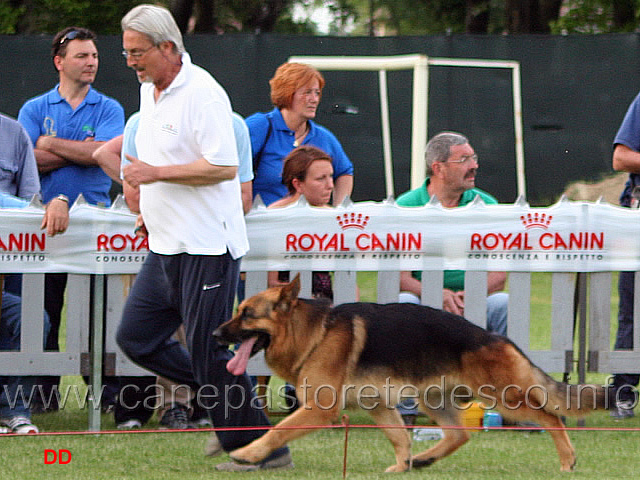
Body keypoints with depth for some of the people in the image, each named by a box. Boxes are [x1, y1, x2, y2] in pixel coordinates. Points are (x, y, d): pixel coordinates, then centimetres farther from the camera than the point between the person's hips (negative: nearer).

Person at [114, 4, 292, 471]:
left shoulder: (201, 94, -16)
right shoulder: (149, 92, 14)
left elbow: (224, 167, -22)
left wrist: (157, 173, -23)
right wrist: (149, 210, 16)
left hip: (205, 246, -10)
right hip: (166, 245, 10)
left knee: (207, 351, -7)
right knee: (136, 336, 8)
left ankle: (259, 447, 2)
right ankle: (224, 398, 18)